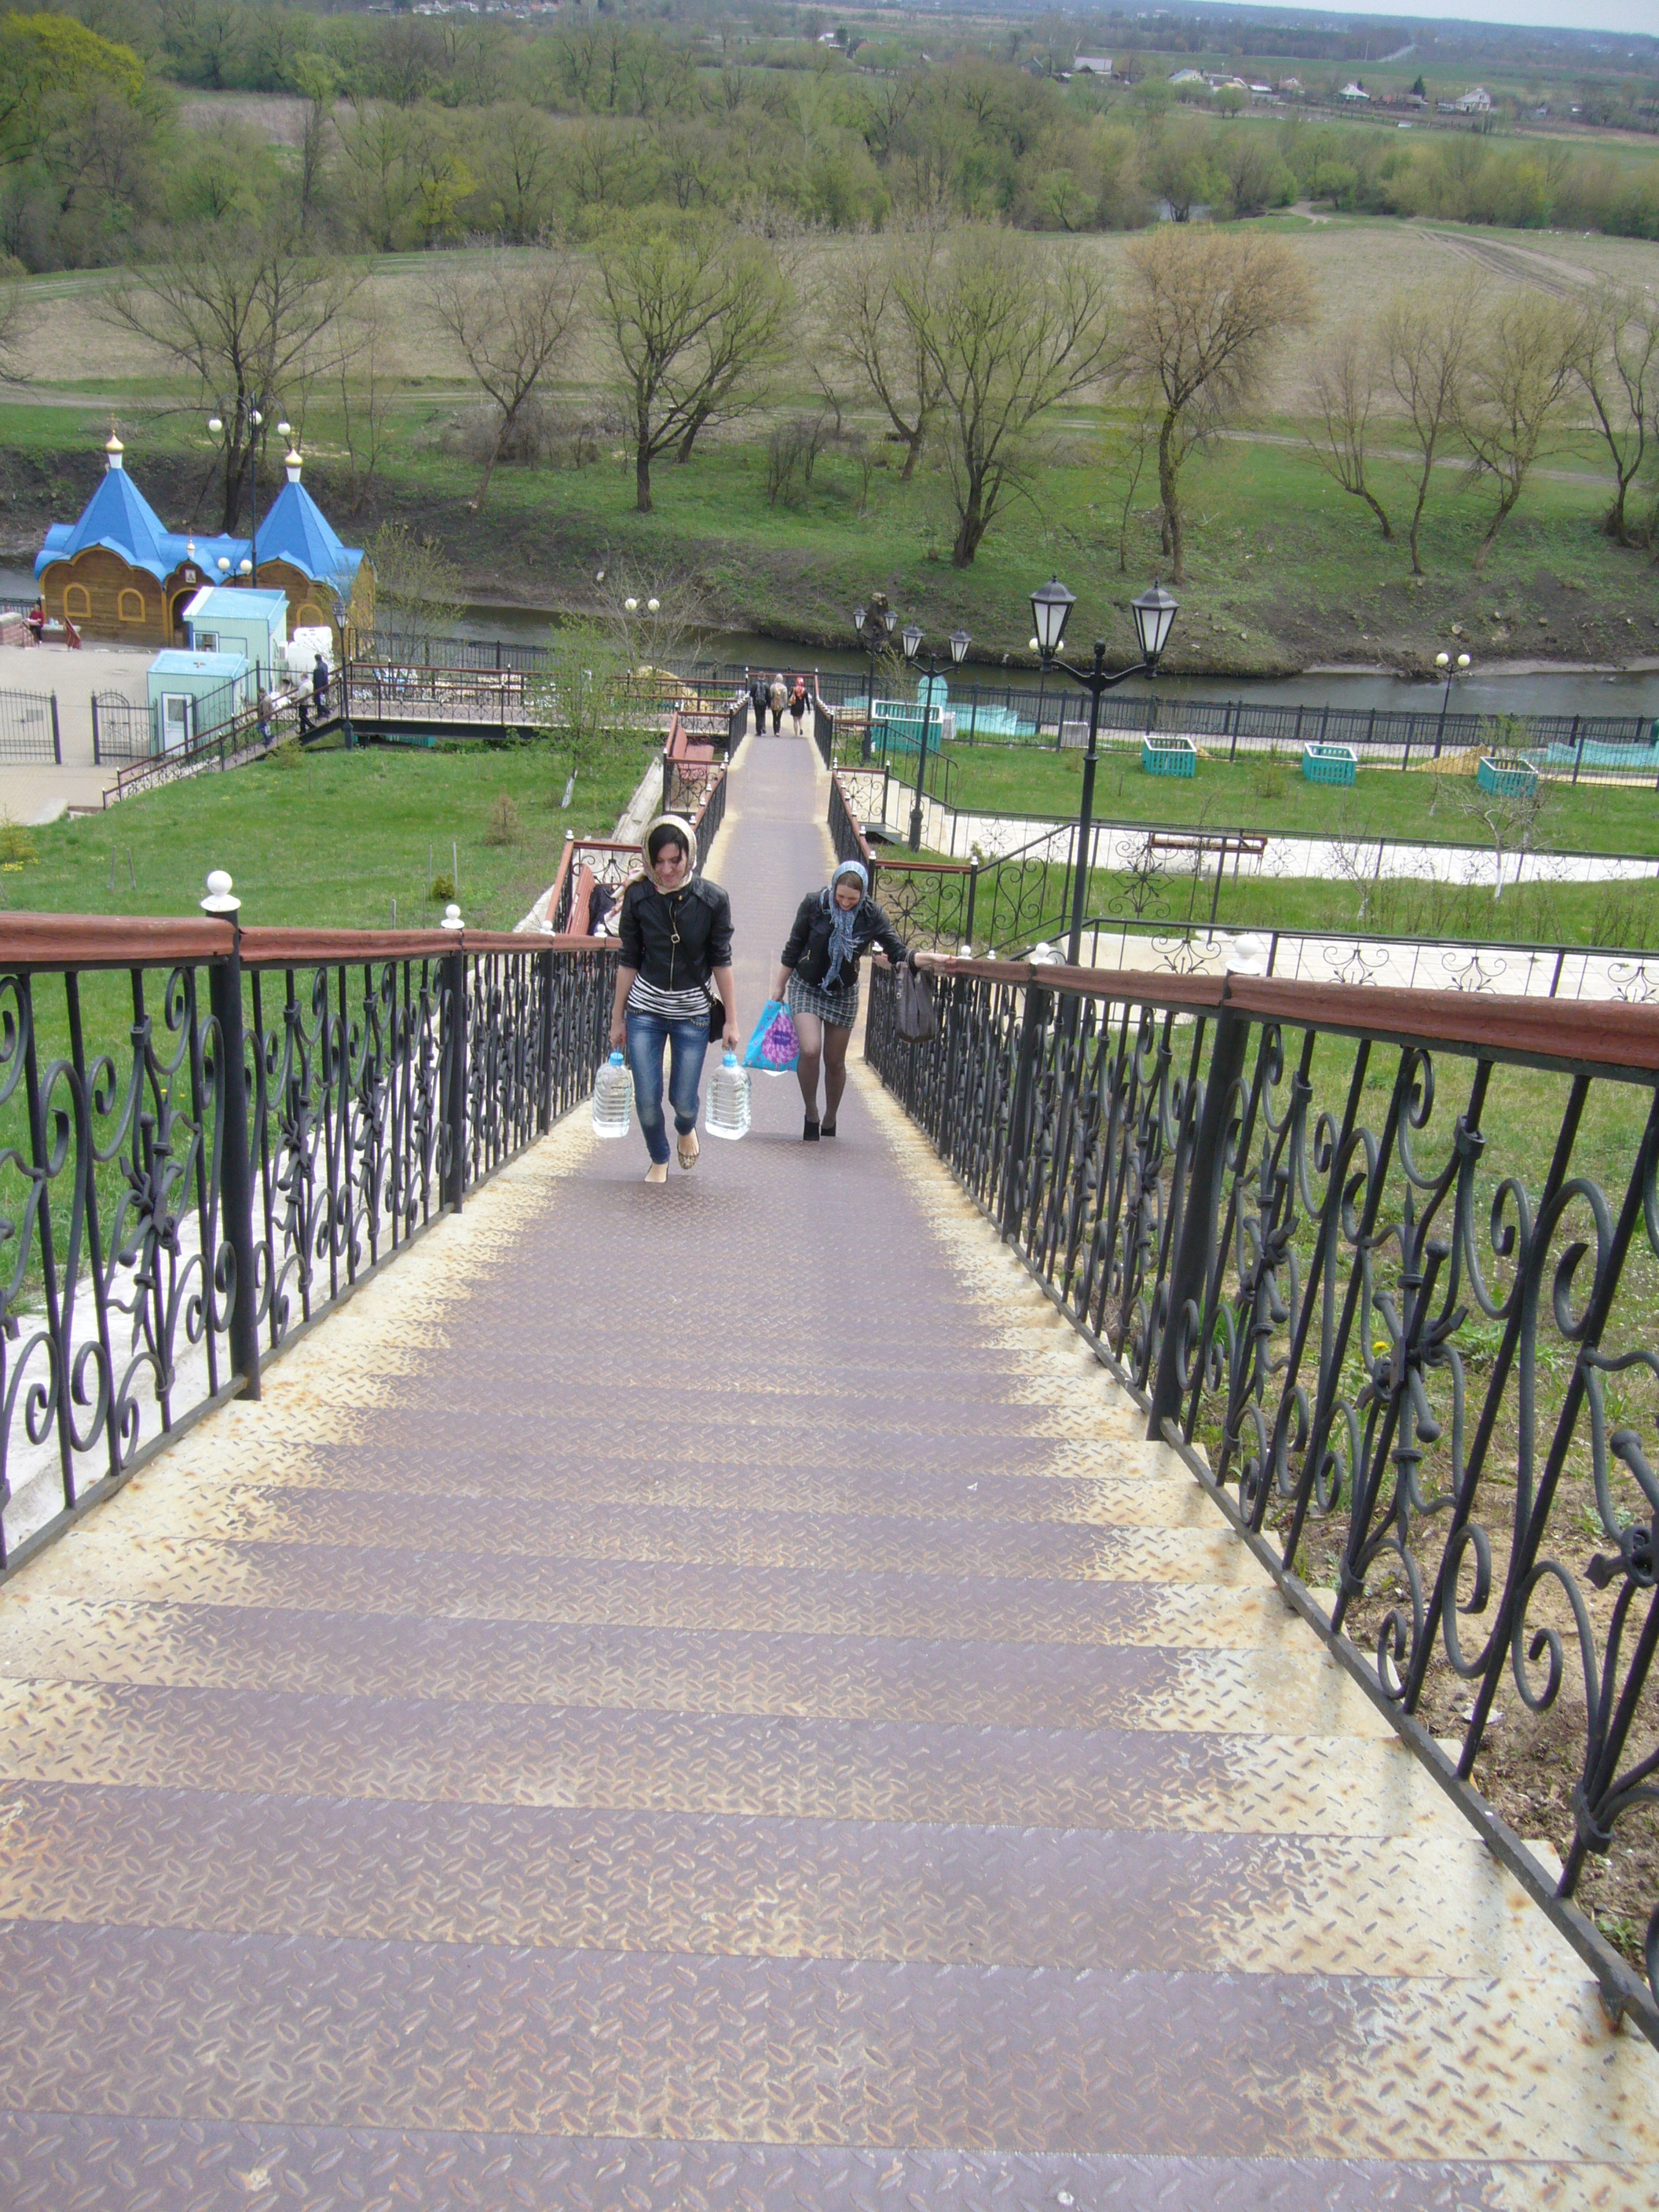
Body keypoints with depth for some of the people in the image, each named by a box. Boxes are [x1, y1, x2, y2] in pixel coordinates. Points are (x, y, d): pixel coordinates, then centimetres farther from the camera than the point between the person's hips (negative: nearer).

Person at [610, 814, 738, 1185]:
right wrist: (618, 1018, 5)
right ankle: (659, 1161, 28)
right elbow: (628, 961, 2)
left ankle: (687, 1129, 40)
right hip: (644, 1011, 1)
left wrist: (731, 1020, -1)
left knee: (683, 1100, 2)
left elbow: (721, 962, -2)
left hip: (692, 1014, -1)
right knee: (647, 1099, 0)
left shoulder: (712, 899, -9)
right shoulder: (638, 896, -6)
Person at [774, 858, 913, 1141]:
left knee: (835, 1061, 8)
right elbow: (794, 948, -4)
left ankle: (829, 1121, 29)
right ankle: (811, 1115, 1)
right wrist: (780, 986, 3)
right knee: (810, 1050, -20)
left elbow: (898, 953, -13)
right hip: (806, 988, -1)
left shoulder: (871, 915, -14)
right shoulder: (814, 904, -16)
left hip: (843, 994, 1)